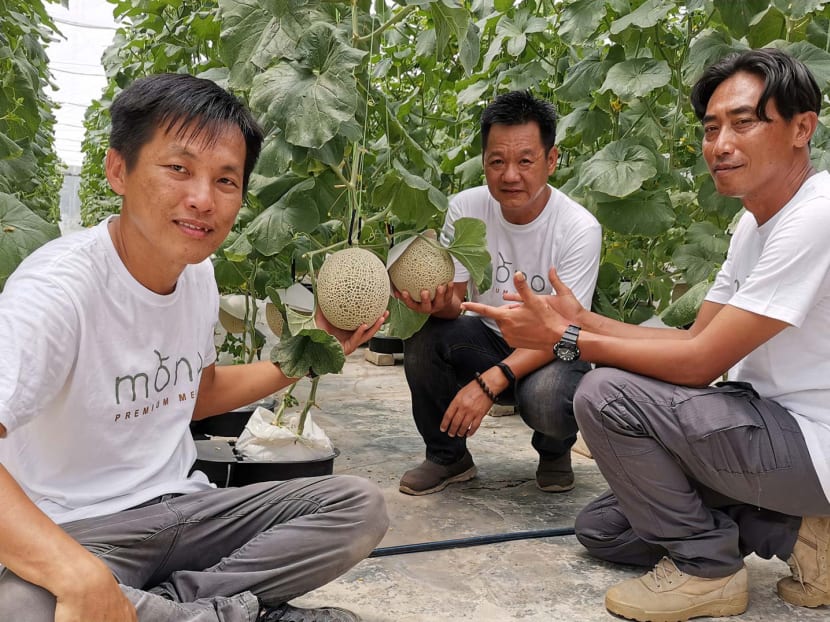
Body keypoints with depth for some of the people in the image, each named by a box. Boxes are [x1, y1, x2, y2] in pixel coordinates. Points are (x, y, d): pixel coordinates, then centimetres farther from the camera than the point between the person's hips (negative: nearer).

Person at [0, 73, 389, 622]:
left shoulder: (200, 272, 4)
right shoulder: (60, 285, -22)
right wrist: (80, 577, -48)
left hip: (183, 508, 7)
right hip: (73, 532, -6)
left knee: (361, 506, -6)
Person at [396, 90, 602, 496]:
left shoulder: (579, 229, -20)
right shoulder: (466, 208, -10)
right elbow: (454, 300, -7)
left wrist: (488, 382, -37)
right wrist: (438, 303, -33)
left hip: (550, 355, -3)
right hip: (486, 339, 3)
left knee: (546, 398, -36)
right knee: (425, 340, -27)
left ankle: (555, 452, 6)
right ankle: (447, 456, 0)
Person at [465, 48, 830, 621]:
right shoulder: (754, 224, 8)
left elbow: (700, 362, -25)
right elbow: (698, 340, 6)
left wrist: (565, 338, -18)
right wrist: (583, 320, -4)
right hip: (771, 423, 9)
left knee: (605, 396, -21)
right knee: (600, 529, 11)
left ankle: (705, 567, -4)